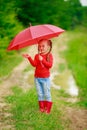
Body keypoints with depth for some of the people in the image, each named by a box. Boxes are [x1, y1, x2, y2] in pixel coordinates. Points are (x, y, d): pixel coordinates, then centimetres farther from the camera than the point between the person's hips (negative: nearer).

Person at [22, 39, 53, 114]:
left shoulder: (49, 55, -7)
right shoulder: (37, 56, 4)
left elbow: (50, 65, -18)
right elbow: (34, 64, -9)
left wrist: (42, 60, -26)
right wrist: (29, 58, -21)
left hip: (45, 78, -4)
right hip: (37, 78, 4)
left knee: (47, 94, 3)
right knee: (40, 94, 11)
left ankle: (48, 108, 13)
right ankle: (41, 108, 21)